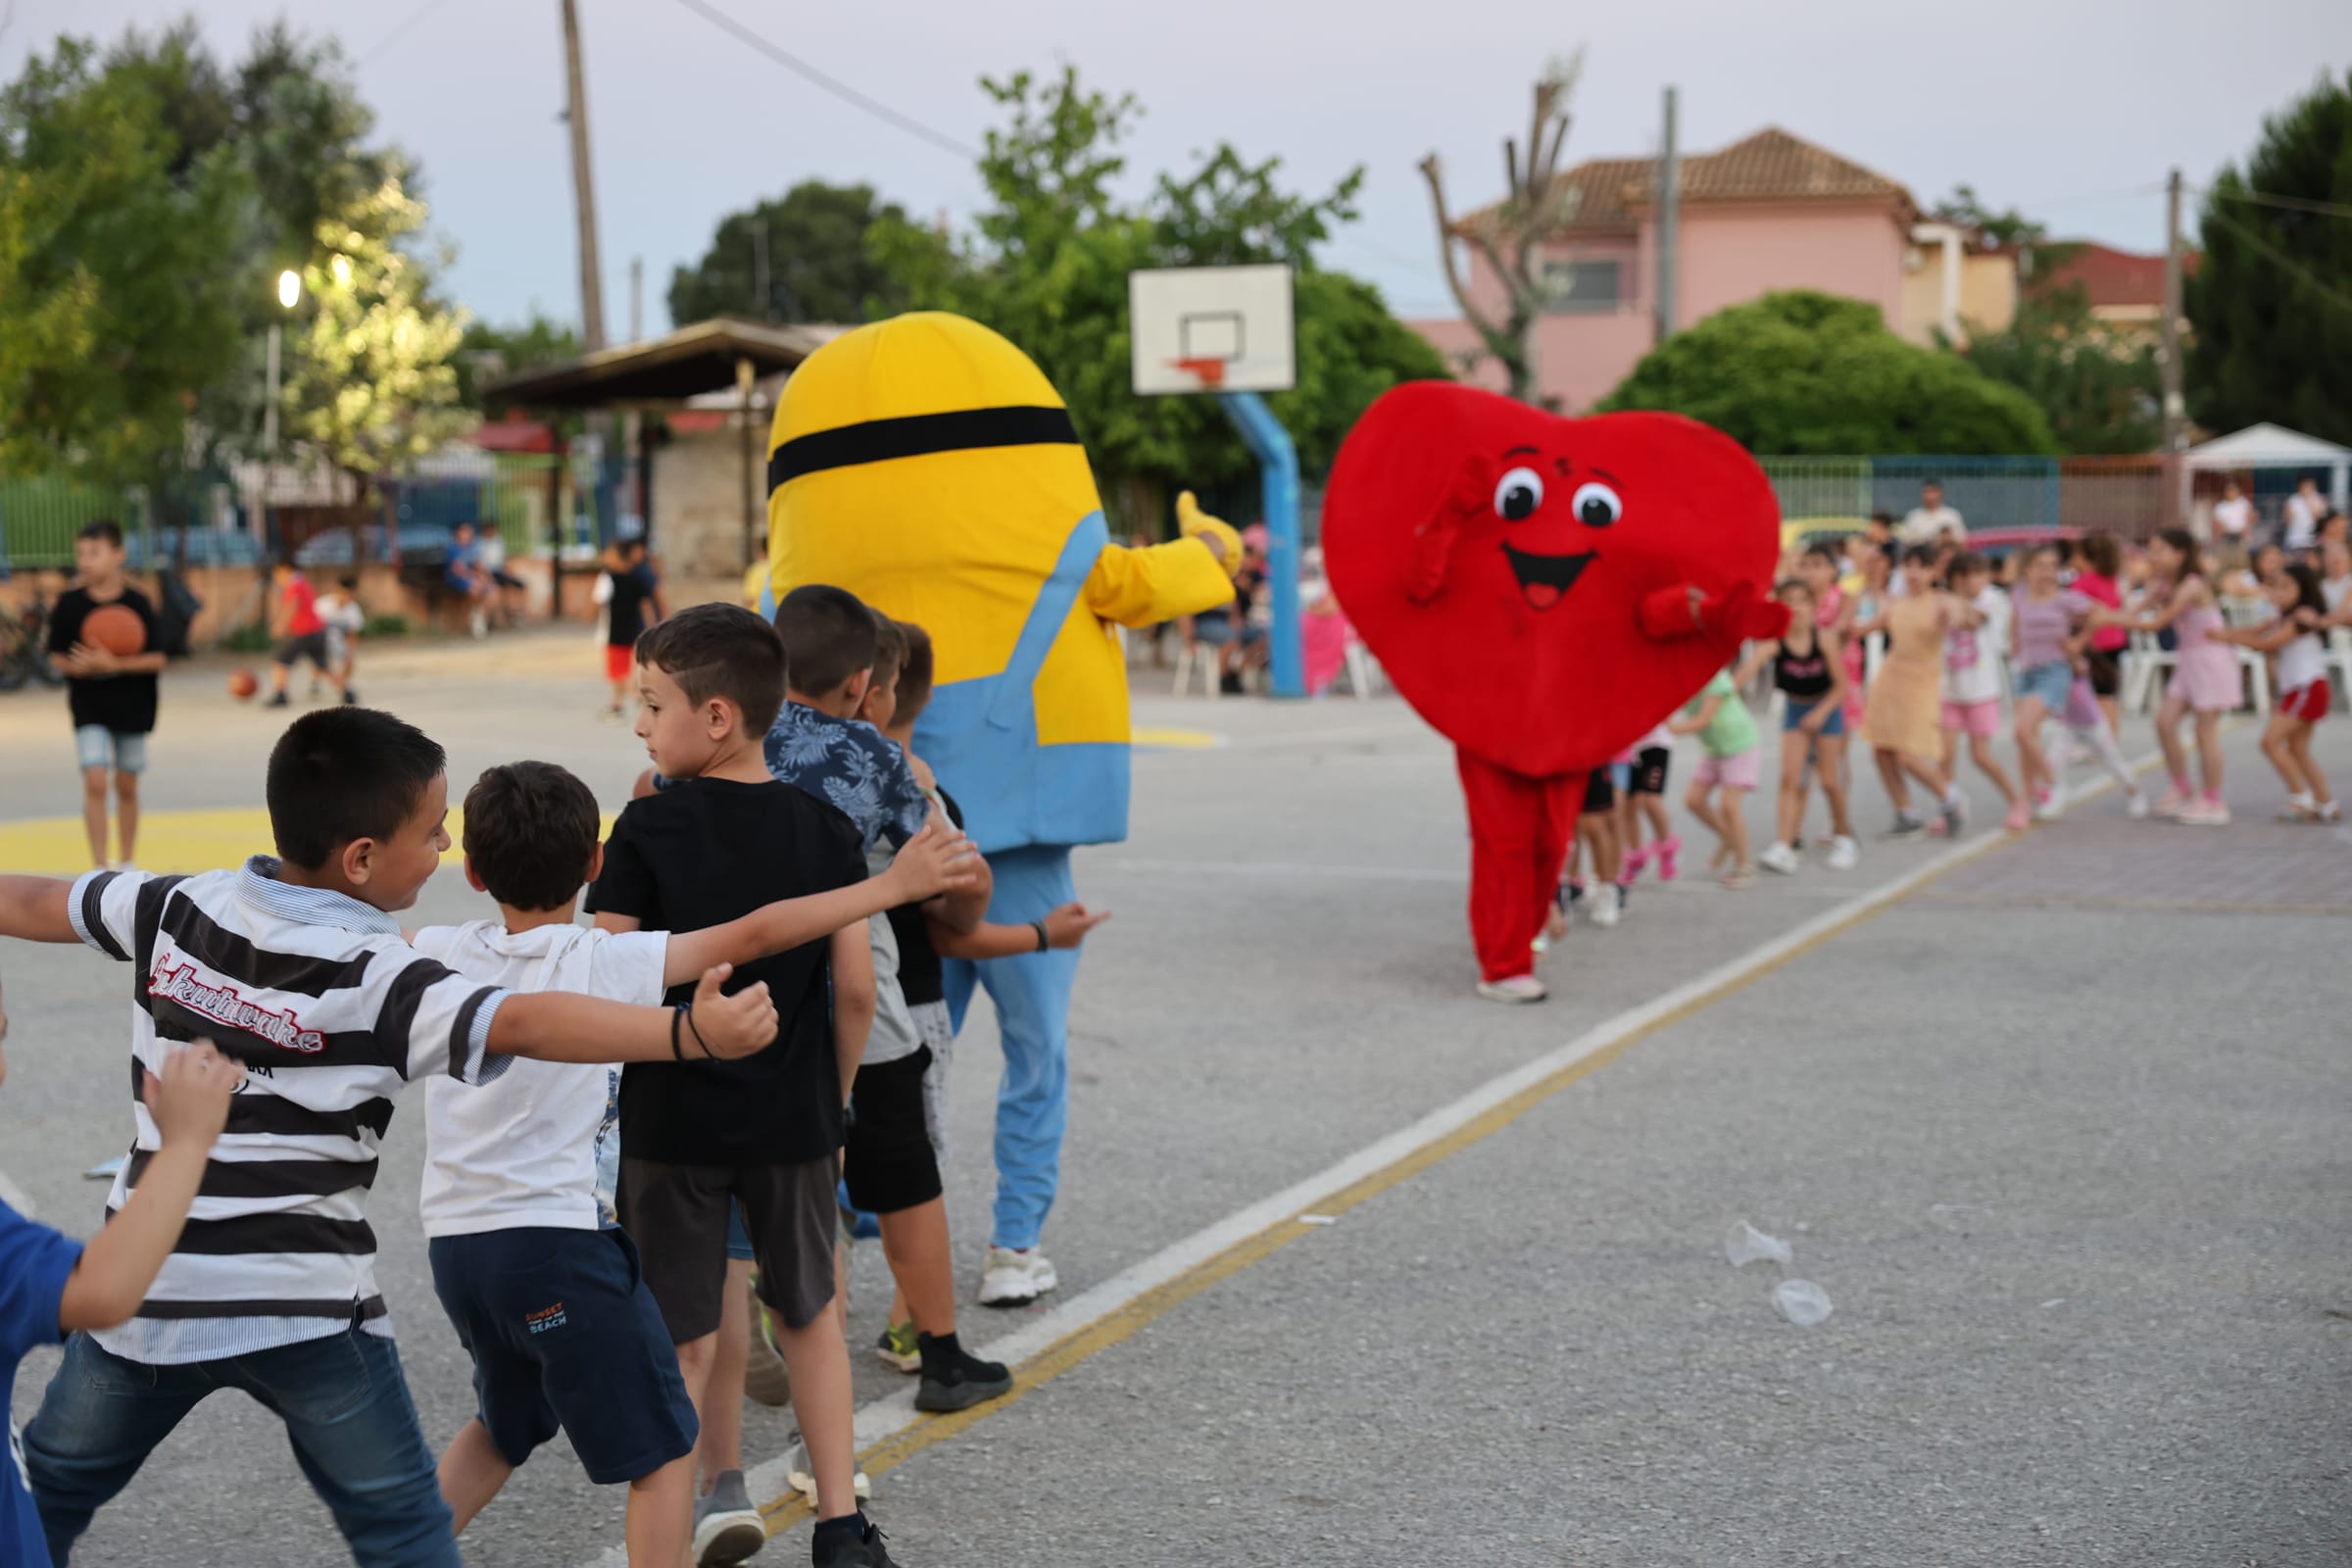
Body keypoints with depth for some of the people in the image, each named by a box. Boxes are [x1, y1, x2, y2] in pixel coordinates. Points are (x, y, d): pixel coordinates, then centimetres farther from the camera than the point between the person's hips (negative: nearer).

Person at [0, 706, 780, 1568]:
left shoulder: (177, 911, 1)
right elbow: (531, 1024, -31)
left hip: (145, 1293, 5)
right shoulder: (382, 983, -16)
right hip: (305, 1306, -5)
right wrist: (694, 1032, -41)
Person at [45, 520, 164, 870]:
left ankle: (127, 864, 25)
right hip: (89, 707, 0)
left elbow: (156, 658, -10)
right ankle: (99, 866, -9)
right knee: (95, 781, -13)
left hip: (131, 705, 1)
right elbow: (59, 656, 1)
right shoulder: (70, 603, -5)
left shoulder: (136, 603, -8)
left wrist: (113, 664, -23)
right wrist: (82, 667, -20)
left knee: (126, 786, 11)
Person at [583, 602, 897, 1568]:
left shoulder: (649, 828, -11)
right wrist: (833, 1099, 11)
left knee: (681, 1342, 6)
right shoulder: (824, 828, -2)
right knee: (808, 1314, 20)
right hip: (792, 1120, 3)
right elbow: (855, 988, -3)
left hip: (670, 1119, -3)